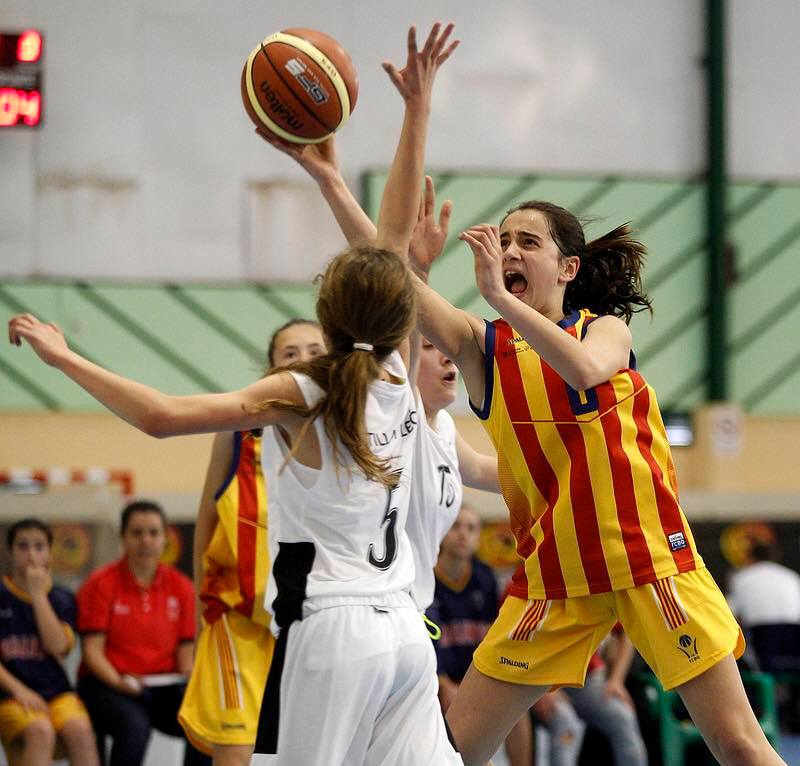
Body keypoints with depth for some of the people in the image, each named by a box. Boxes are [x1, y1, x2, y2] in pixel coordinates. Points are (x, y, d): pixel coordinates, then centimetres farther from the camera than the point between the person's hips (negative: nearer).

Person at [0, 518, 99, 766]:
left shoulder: (62, 599, 10)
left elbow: (58, 647, -7)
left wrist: (38, 594, -6)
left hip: (55, 690, 2)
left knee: (81, 730, -29)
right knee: (41, 731, -33)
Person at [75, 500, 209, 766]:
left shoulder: (181, 587, 8)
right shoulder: (101, 584, -3)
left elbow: (186, 653, 8)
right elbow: (93, 650, -7)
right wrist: (119, 682, -24)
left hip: (165, 687, 4)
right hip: (106, 684, -4)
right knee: (135, 727, -35)